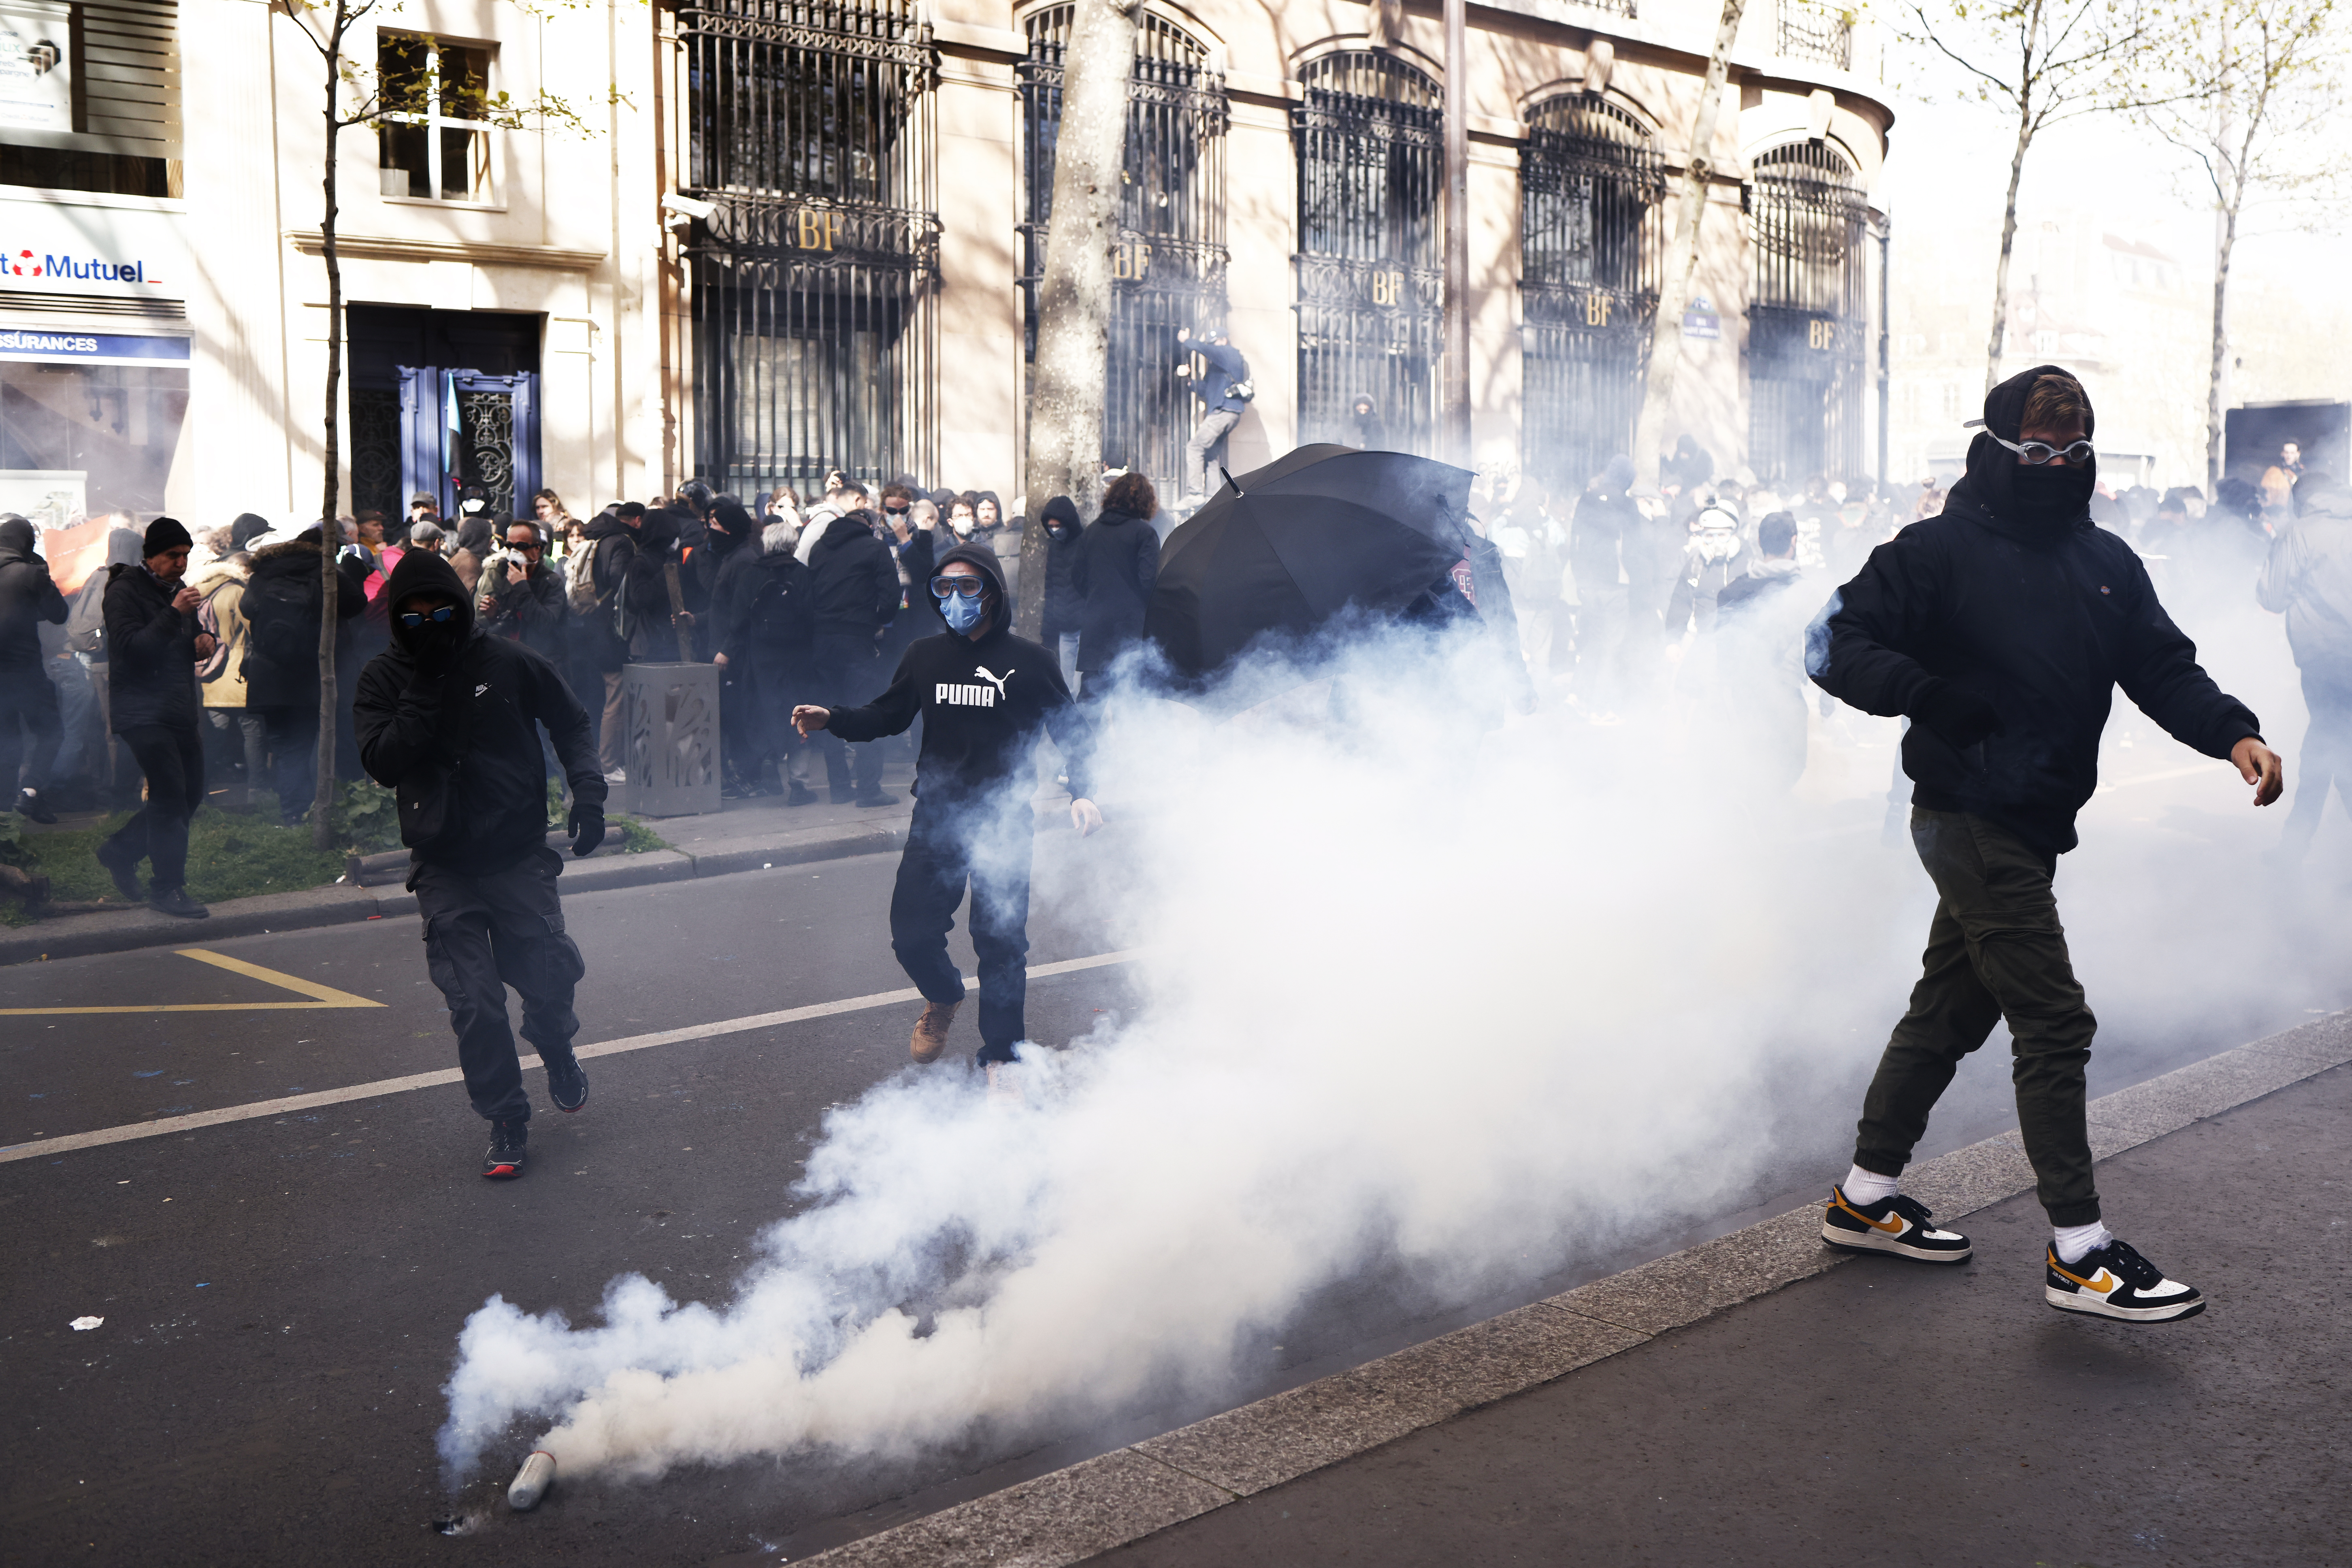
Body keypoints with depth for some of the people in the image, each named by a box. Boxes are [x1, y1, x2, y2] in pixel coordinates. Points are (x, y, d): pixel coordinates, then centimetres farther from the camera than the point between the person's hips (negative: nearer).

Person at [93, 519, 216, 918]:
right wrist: (174, 613, -28)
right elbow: (130, 647, -22)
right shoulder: (125, 591, -9)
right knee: (171, 795, -11)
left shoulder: (176, 589, 17)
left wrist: (201, 644, 6)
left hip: (181, 709, 9)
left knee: (191, 795, 9)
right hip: (143, 710, -9)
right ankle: (168, 888, -3)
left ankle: (120, 851, 27)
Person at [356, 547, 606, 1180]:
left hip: (520, 854, 0)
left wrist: (587, 793, -3)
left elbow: (571, 725, 9)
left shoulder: (510, 663, -4)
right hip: (443, 867, 0)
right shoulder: (384, 679, -2)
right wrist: (425, 691, -19)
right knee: (474, 1003, -4)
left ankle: (556, 1048, 37)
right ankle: (506, 1122, 11)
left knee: (548, 977, 2)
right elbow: (383, 763, -15)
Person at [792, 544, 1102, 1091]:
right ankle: (944, 997, 35)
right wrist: (832, 720, -3)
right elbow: (888, 716, 14)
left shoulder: (1028, 662, -3)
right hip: (935, 819, 3)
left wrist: (1082, 793, -12)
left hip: (1004, 822, -3)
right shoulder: (924, 657, 6)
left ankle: (1001, 1056, 14)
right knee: (910, 932, 1)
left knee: (1000, 940, -1)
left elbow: (1071, 730, 1)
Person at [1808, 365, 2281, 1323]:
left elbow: (2164, 669, 7)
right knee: (2054, 1023, -8)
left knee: (1952, 1010, 16)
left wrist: (2232, 733, -11)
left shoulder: (2107, 564, 11)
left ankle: (1866, 1198, 29)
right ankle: (2078, 1251, 1)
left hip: (2031, 824, 8)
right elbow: (1835, 646, -12)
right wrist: (1934, 697, -25)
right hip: (1970, 819, -8)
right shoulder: (1941, 552, -9)